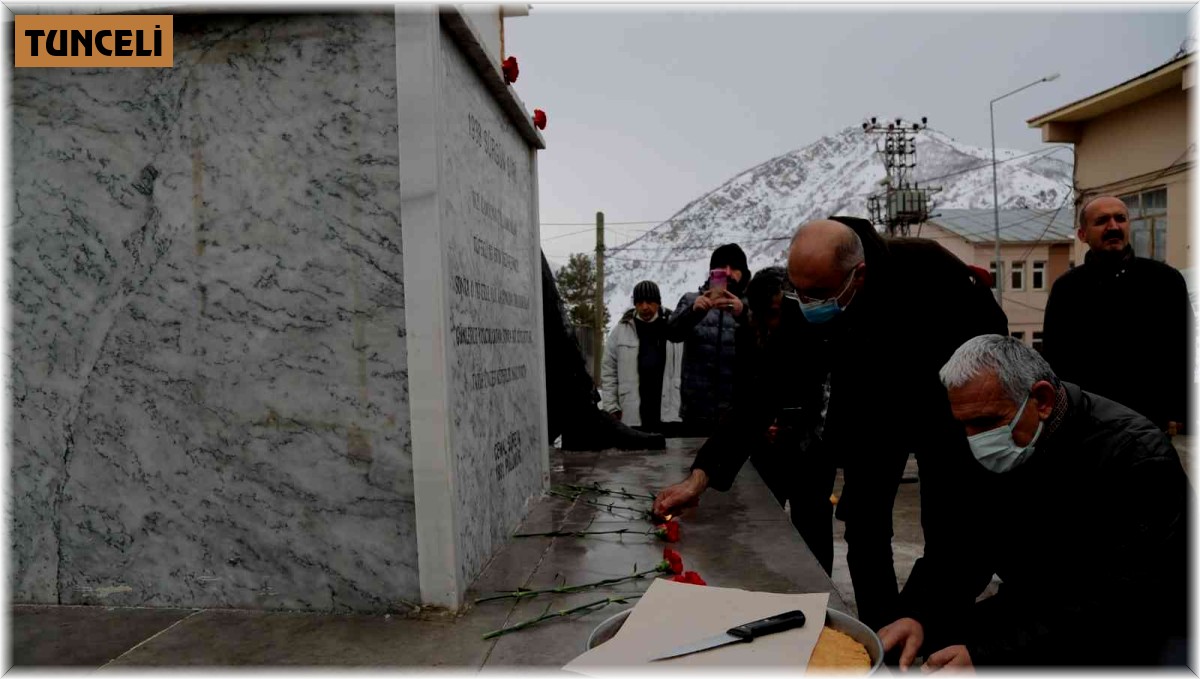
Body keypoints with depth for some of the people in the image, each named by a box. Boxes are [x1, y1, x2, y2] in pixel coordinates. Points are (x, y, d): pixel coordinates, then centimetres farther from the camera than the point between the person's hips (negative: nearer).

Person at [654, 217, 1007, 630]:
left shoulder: (924, 267, -31)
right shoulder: (801, 307, -24)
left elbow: (991, 330, -14)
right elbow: (762, 391, -22)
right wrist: (701, 476, -29)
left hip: (942, 409, -2)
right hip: (870, 416, 2)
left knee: (947, 536, -1)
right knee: (864, 534, 2)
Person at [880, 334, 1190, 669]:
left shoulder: (1135, 458, -26)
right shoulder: (992, 456, -6)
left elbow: (1121, 607, -33)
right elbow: (965, 549, -4)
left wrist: (988, 656, -40)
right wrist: (918, 615, -24)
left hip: (1145, 630, -5)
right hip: (1037, 614, 6)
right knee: (937, 635, -11)